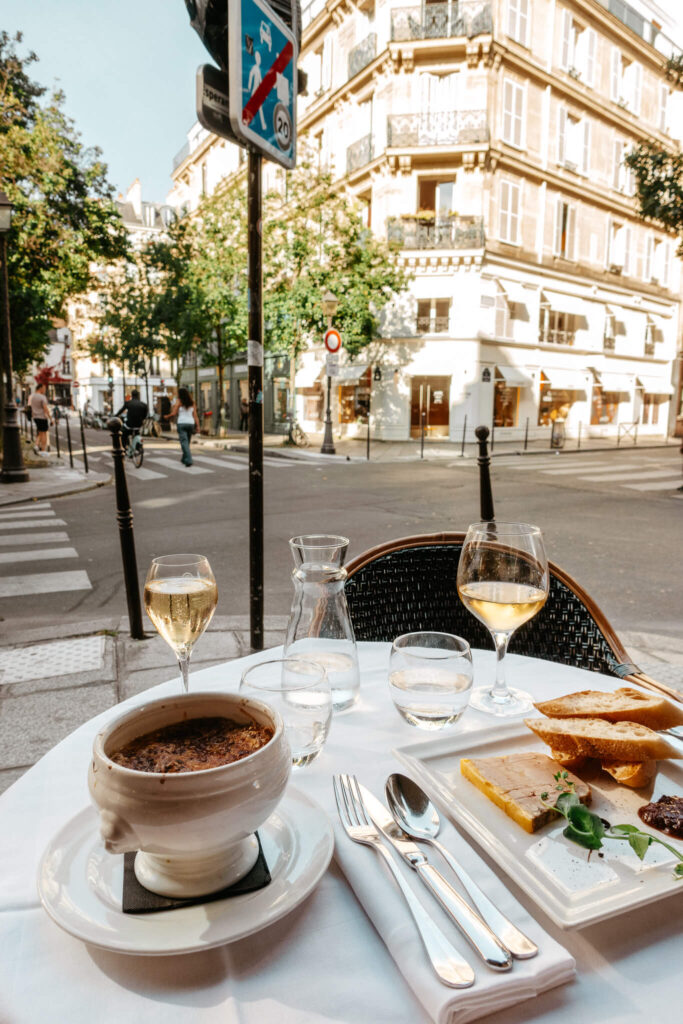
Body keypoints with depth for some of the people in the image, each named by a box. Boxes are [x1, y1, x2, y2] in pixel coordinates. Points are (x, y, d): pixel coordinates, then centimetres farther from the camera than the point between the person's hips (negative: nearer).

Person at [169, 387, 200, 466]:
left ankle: (188, 460, -21)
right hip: (190, 423, 4)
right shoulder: (192, 402, 8)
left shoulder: (179, 401, -3)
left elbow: (174, 413, -6)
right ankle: (184, 459, 31)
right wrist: (197, 425, 4)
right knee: (187, 442, 17)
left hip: (181, 423, -4)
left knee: (184, 442, -7)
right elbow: (195, 414, 4)